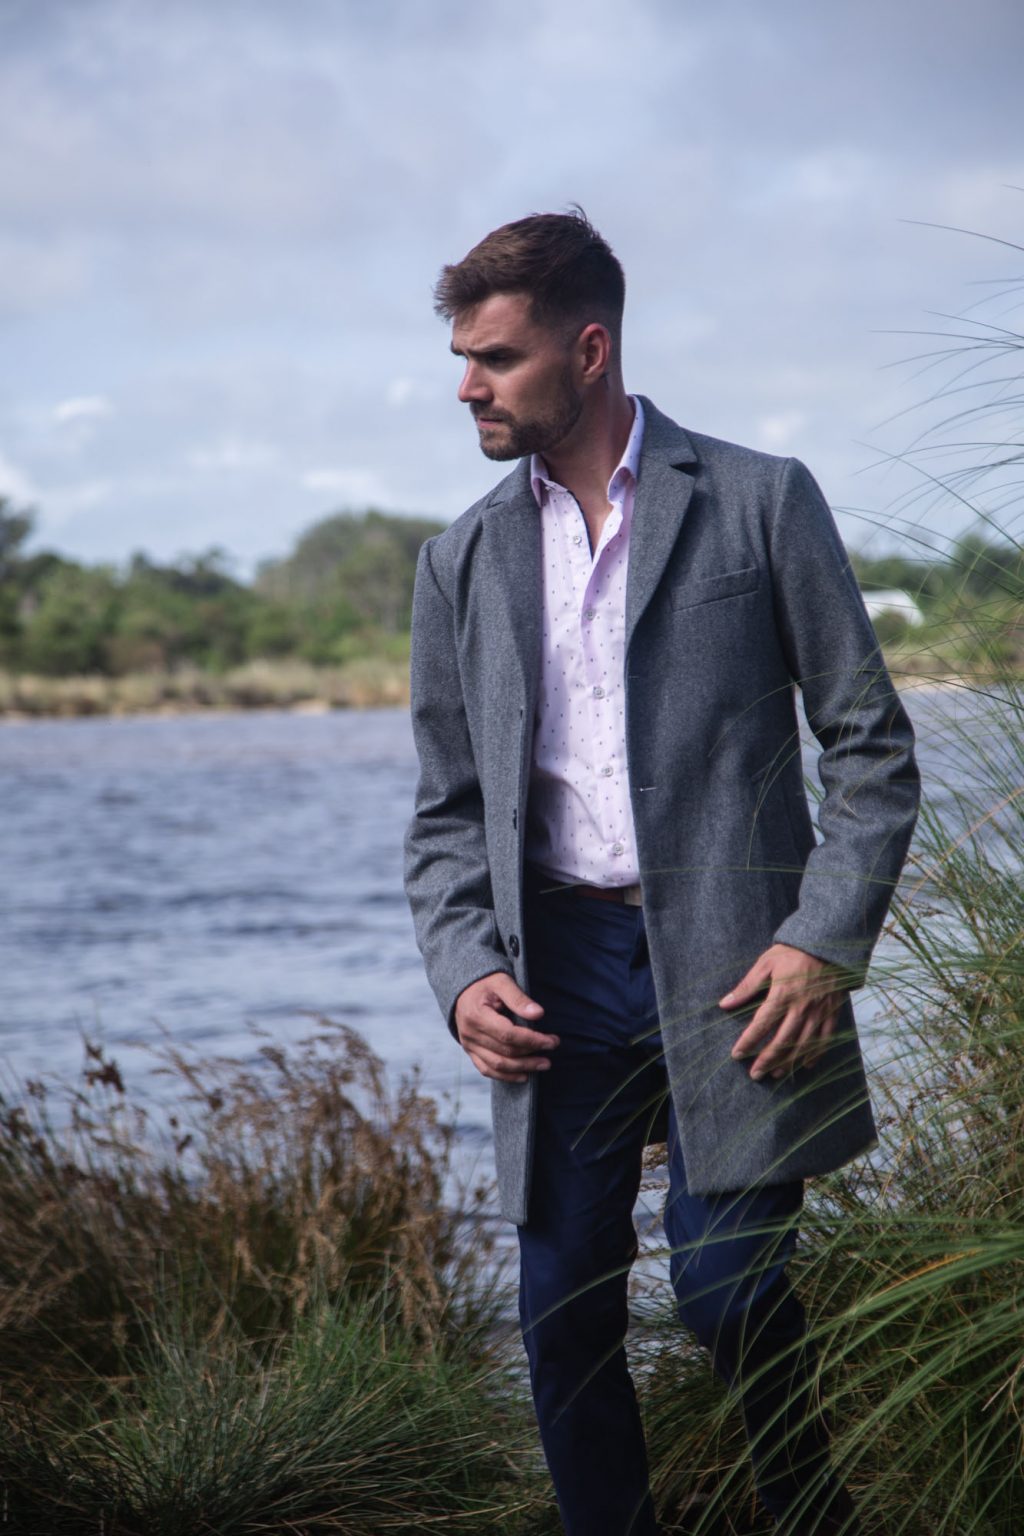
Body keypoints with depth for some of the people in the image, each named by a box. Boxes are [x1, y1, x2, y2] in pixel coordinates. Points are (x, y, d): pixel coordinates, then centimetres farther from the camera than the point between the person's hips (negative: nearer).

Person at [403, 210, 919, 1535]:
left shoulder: (760, 503, 1)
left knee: (731, 1292, -5)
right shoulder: (463, 562, 12)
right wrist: (464, 970, -1)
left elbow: (871, 745, 1)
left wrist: (826, 941, -10)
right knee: (563, 1314, 3)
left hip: (728, 973, -3)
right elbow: (447, 811, 16)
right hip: (556, 968, 4)